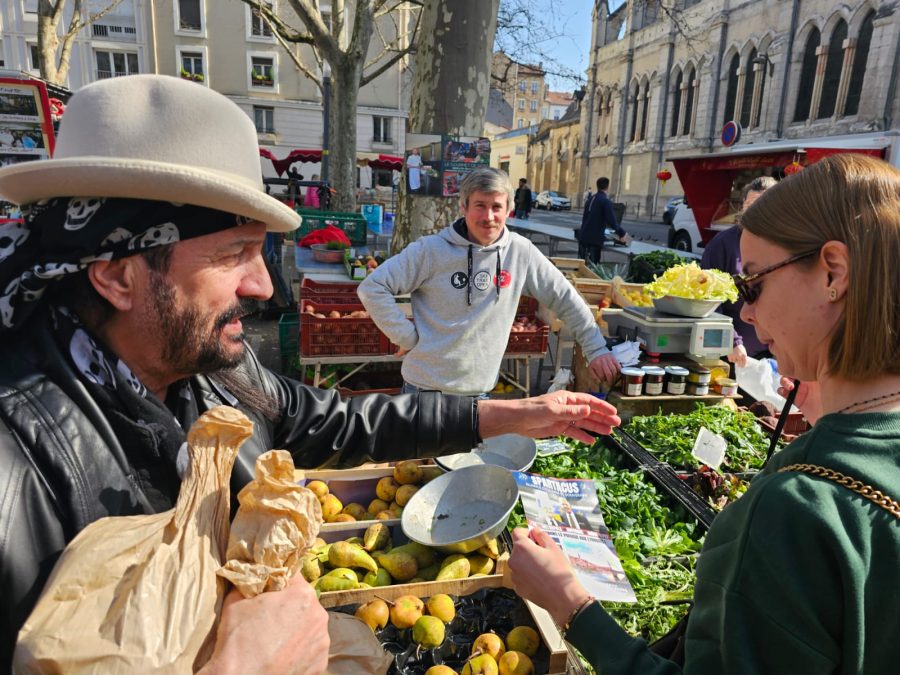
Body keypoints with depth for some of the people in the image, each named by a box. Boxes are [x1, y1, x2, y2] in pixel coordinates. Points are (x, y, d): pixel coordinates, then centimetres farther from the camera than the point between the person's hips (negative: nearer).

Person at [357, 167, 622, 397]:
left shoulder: (521, 252, -3)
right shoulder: (431, 250, -11)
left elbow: (565, 298, 6)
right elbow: (372, 288, -10)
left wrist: (596, 349, 6)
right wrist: (408, 338, -12)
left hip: (480, 390, 3)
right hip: (427, 387, -3)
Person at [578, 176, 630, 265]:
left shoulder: (591, 199, 11)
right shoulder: (605, 201, -11)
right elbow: (612, 221, -15)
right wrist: (622, 233, -2)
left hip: (583, 236, 7)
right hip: (595, 239, -7)